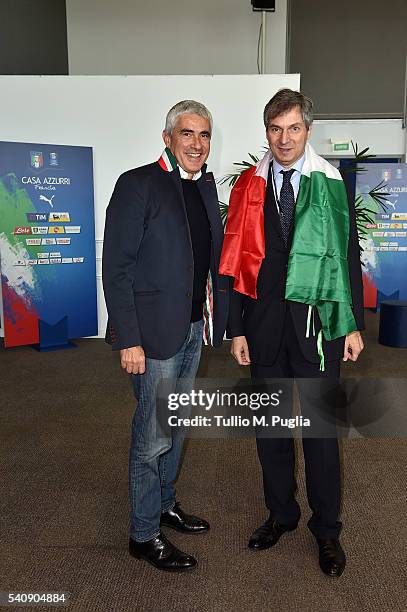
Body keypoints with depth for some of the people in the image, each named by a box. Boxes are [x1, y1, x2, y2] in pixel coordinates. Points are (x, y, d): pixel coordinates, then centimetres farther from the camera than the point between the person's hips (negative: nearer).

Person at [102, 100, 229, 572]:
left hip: (193, 327, 7)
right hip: (155, 332, -7)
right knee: (152, 435, 3)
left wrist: (217, 314, 8)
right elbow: (116, 268, -15)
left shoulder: (206, 186, 10)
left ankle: (164, 503, 40)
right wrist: (128, 339, -19)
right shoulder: (137, 185, -12)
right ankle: (144, 535, 22)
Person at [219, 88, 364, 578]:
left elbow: (349, 257, 3)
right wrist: (237, 329, -1)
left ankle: (327, 530, 27)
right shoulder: (248, 188, 3)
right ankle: (281, 513, 35)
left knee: (321, 429, 7)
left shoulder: (332, 184, 2)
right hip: (264, 322, 2)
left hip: (318, 321, -1)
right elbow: (234, 263, 3)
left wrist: (354, 325, 0)